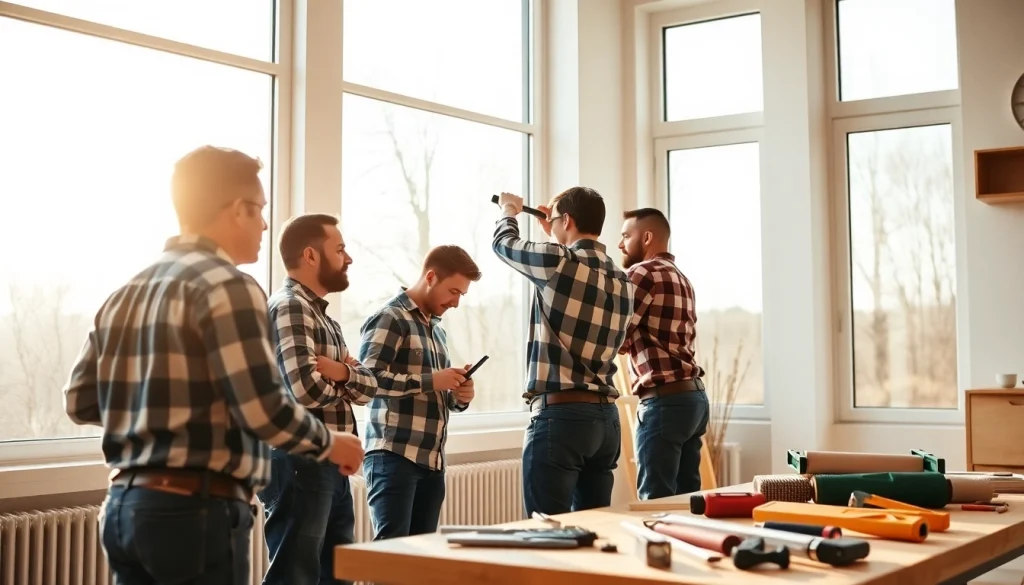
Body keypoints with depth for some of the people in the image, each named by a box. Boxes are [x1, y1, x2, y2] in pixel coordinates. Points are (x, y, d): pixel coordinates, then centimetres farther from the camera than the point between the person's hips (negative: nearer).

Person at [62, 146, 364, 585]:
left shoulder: (125, 293, 11)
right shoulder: (227, 286, -13)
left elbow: (79, 402, 14)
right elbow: (264, 411, -19)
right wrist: (329, 445, -2)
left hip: (125, 504, 8)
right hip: (196, 509, -8)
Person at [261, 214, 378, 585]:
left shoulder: (323, 317, 18)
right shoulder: (290, 307, -12)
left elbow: (368, 387, 12)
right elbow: (306, 390, -25)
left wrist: (341, 372, -11)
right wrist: (343, 388, -3)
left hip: (331, 465, 10)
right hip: (300, 465, -10)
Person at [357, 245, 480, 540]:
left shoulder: (437, 330, 21)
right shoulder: (390, 318, -6)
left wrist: (459, 397, 8)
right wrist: (430, 381, -18)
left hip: (432, 460, 8)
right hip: (394, 456, -8)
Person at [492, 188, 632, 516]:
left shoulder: (559, 262, -9)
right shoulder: (621, 279, 11)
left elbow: (504, 244, 9)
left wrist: (509, 212, 30)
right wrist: (557, 237, 41)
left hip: (560, 414, -7)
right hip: (605, 417, 7)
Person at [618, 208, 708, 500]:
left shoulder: (643, 273, -7)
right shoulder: (680, 277, 20)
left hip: (665, 400, -9)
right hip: (694, 395, 9)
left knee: (656, 502, -5)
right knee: (686, 498, 10)